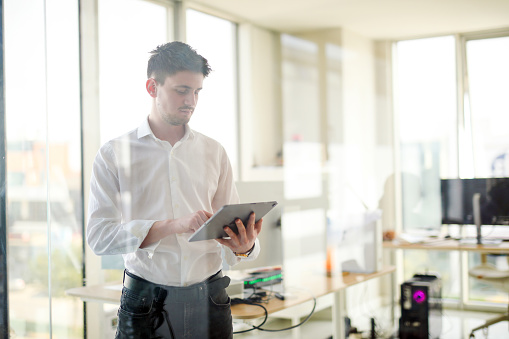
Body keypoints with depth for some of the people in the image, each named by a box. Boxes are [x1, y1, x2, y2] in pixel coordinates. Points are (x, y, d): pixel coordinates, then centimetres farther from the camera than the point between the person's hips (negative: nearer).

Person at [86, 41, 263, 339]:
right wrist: (172, 226, -21)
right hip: (145, 302, -2)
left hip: (208, 301, 3)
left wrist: (244, 246, -18)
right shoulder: (114, 155, -1)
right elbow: (99, 236, -10)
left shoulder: (214, 152, 9)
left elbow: (233, 222, 6)